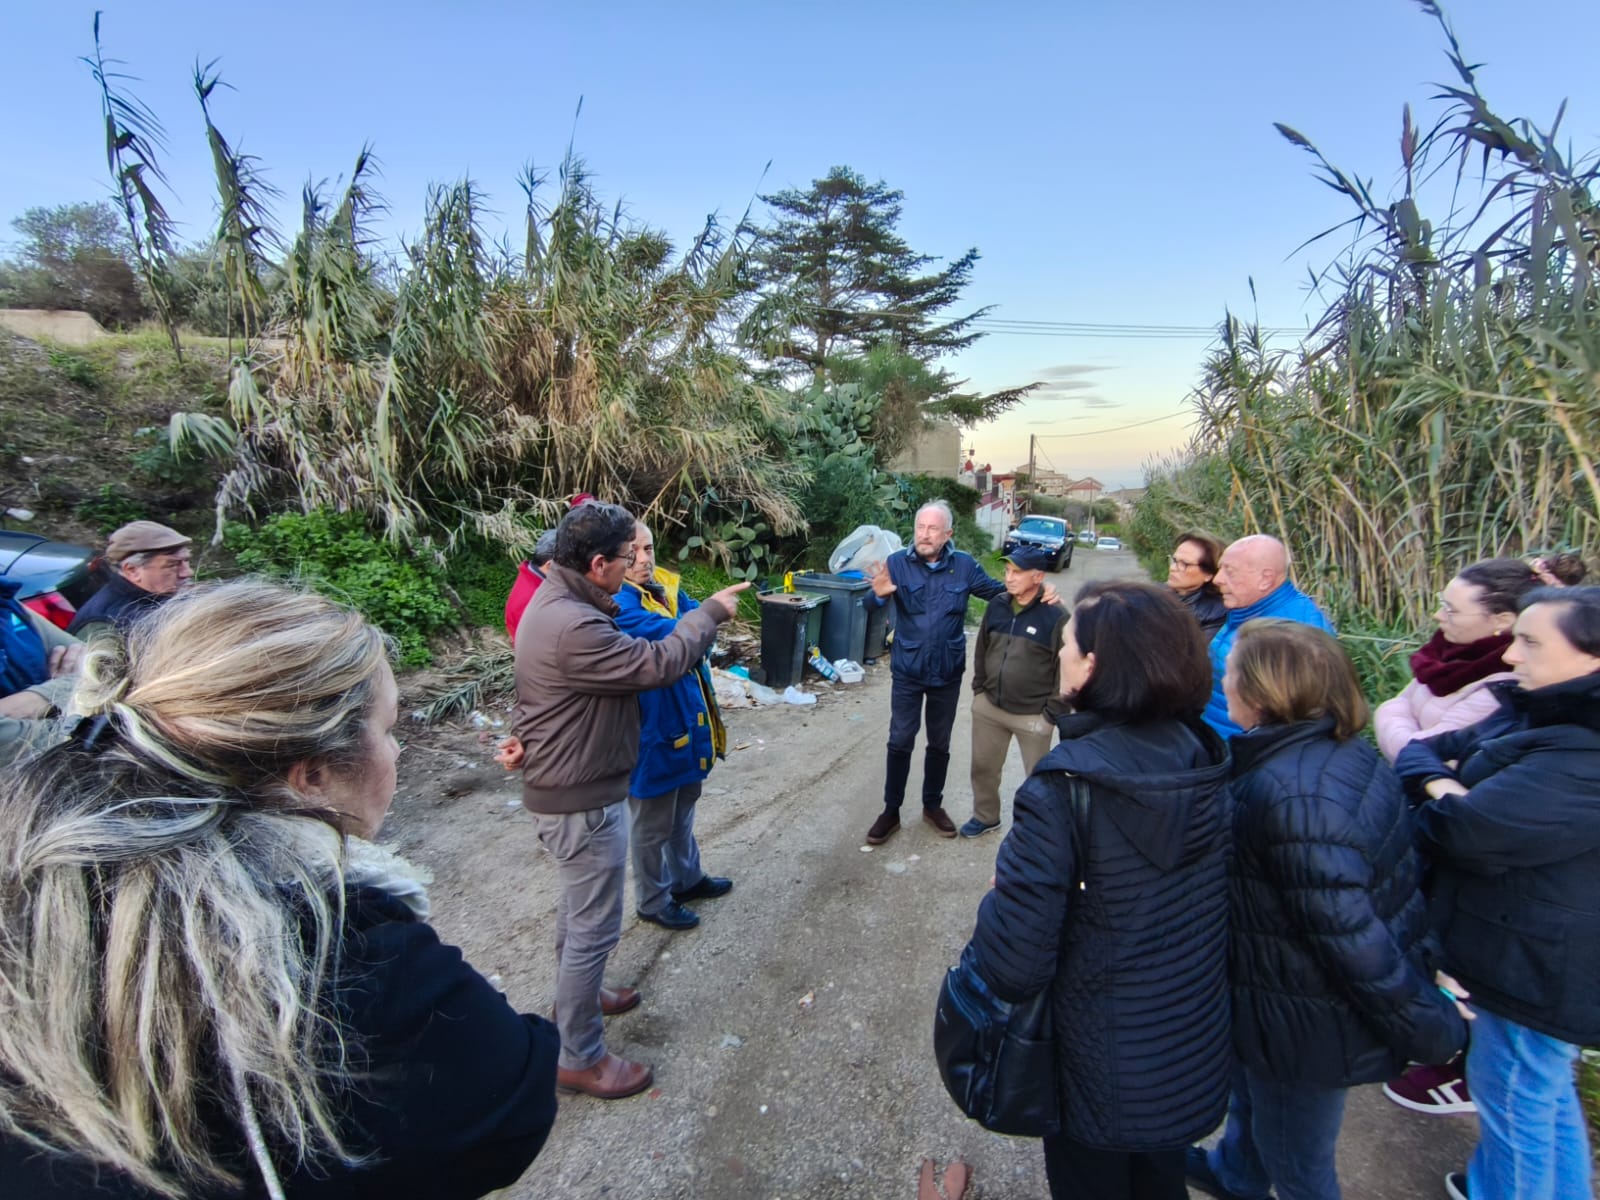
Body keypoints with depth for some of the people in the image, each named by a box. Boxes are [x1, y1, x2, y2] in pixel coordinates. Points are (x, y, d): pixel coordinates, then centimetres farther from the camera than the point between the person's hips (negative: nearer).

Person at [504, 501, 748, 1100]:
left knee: (576, 906, 28)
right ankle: (579, 1059, 25)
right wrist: (711, 612, -13)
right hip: (580, 802, -11)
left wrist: (529, 738, 0)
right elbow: (658, 663, -26)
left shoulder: (554, 601, 4)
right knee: (594, 927, 6)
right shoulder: (574, 628, -31)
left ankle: (576, 995, 51)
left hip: (562, 788, 11)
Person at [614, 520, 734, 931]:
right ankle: (653, 901, 34)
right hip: (652, 728, -8)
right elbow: (670, 635, -32)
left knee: (683, 809, 27)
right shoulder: (617, 603, -23)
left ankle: (687, 878, 48)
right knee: (653, 823, 12)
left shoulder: (668, 586, 3)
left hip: (687, 718, 8)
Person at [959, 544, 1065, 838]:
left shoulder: (1055, 616, -16)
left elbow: (1066, 669, -12)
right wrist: (979, 689, 10)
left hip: (1033, 715, -5)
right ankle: (985, 816, 40)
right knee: (983, 766, 18)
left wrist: (1051, 713, -10)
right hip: (989, 706, 5)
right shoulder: (996, 606, -1)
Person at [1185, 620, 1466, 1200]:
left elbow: (1352, 938, -29)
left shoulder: (1290, 799, -36)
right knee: (1252, 1084, 34)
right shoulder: (1344, 748, -8)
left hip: (1310, 1021, -9)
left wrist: (1429, 1030, -13)